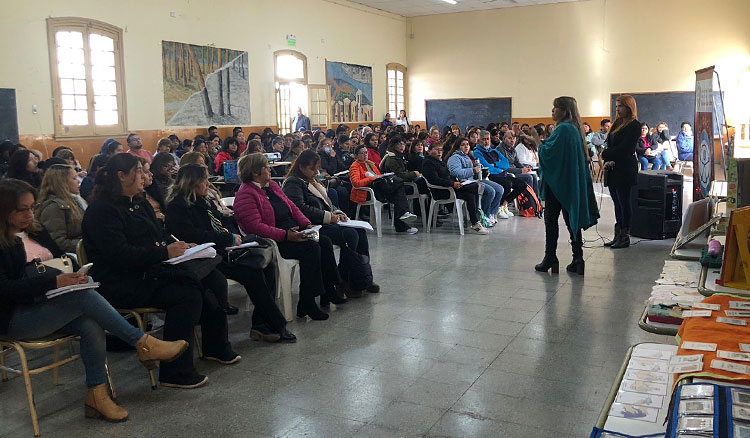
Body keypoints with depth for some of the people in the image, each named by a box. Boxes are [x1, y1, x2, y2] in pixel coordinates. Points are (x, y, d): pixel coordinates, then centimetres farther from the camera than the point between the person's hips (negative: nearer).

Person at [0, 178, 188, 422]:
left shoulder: (37, 233, 15)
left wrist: (74, 274, -6)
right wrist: (54, 281, -28)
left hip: (49, 307, 7)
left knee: (91, 326, -26)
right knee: (84, 296, -30)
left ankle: (97, 396, -20)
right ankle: (142, 344, -24)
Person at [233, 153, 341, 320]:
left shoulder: (272, 185, 15)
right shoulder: (245, 195, -13)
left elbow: (292, 207, 18)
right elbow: (255, 226, -23)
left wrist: (306, 224, 1)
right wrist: (285, 235, -29)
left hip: (293, 233, 9)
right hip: (272, 242, -9)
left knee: (324, 241, -5)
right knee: (311, 247, -26)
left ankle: (329, 289, 3)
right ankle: (306, 303, -21)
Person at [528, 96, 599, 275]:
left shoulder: (563, 129, -16)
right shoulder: (575, 128, 13)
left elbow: (547, 152, -19)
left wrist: (536, 139, -7)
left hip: (558, 180, -9)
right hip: (572, 182, 9)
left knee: (551, 219, -1)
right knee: (571, 219, 9)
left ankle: (550, 259, 2)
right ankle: (578, 259, 9)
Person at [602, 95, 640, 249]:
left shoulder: (634, 125, -9)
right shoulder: (617, 123, 16)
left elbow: (624, 148, -16)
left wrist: (606, 154, -8)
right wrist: (608, 161, -2)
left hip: (625, 170, -8)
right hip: (613, 170, 8)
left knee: (624, 202, -2)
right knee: (617, 203, 11)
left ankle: (625, 237, 5)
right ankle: (618, 236, 17)